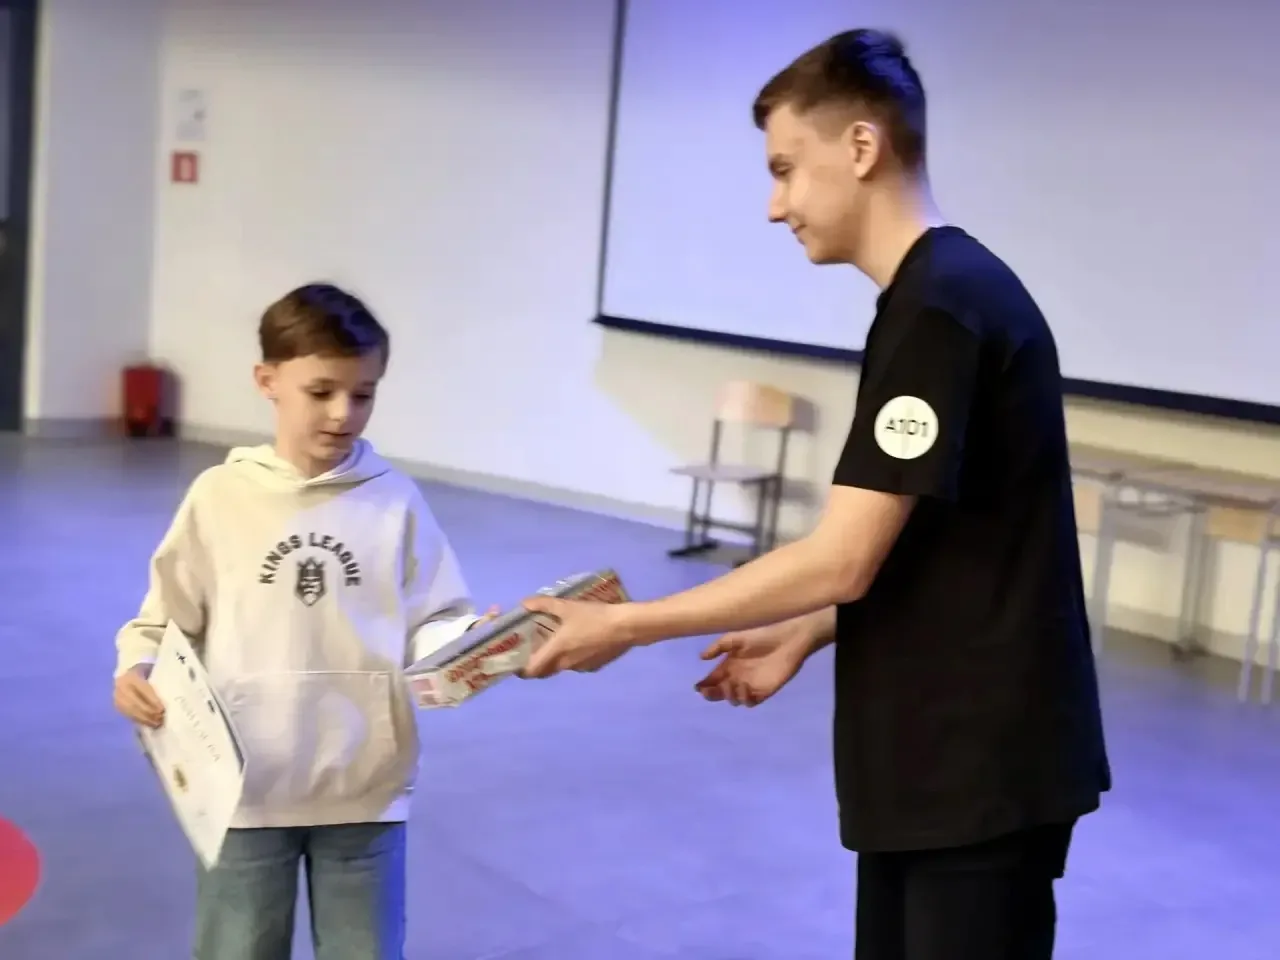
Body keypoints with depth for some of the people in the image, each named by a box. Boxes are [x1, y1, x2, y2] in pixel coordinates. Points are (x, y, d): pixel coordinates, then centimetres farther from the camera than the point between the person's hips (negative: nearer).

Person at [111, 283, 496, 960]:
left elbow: (429, 626, -2)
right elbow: (165, 622, 1)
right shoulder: (221, 496, -4)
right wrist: (137, 670, -18)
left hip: (364, 789, 1)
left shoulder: (395, 501, -1)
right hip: (246, 786, 0)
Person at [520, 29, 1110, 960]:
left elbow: (840, 561, -22)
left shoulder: (939, 308, -19)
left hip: (984, 771, -9)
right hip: (930, 762, 9)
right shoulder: (944, 294, 11)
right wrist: (803, 635, 11)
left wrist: (624, 625, -15)